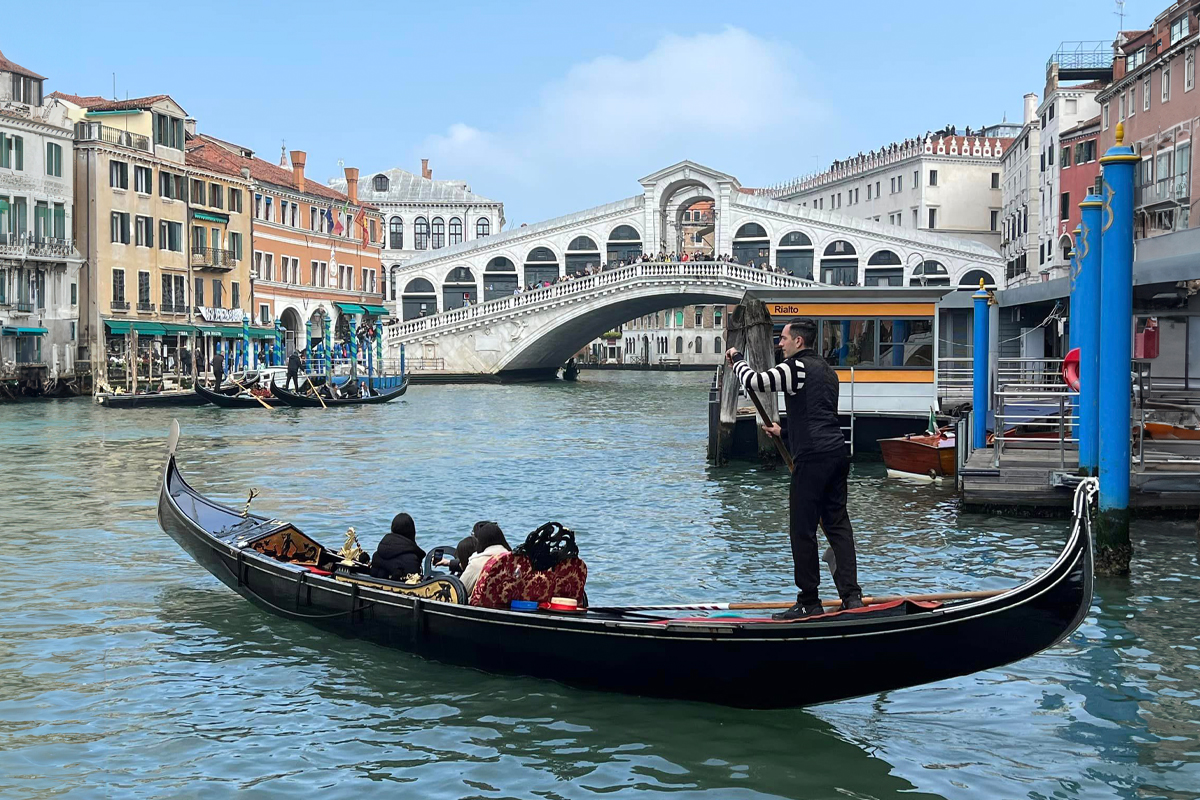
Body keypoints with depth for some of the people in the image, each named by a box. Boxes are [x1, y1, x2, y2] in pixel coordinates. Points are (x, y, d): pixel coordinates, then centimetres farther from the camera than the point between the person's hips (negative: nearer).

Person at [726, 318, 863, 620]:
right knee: (838, 524, 8)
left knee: (802, 530, -1)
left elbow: (754, 381, -12)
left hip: (812, 457, -9)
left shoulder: (797, 366, -8)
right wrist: (784, 431, 38)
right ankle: (852, 597, 3)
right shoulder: (826, 370, 21)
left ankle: (809, 603, 3)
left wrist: (736, 358, 7)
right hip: (836, 452, 9)